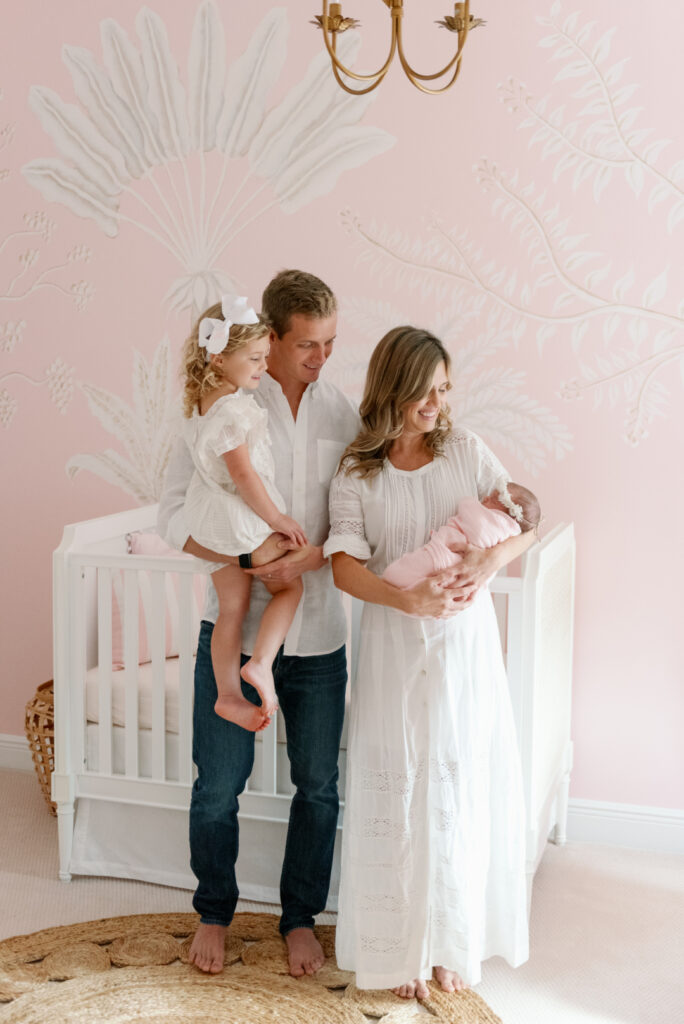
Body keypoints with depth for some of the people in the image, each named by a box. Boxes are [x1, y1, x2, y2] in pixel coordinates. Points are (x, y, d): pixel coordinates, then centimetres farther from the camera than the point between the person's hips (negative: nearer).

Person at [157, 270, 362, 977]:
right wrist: (246, 558, -19)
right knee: (218, 786, 8)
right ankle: (214, 911, 33)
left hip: (318, 633, 3)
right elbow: (174, 513, -6)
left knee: (317, 786, 12)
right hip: (234, 627, -2)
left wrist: (309, 556, -18)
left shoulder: (342, 413, 2)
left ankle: (300, 917, 33)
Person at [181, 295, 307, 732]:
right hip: (243, 518, -8)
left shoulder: (200, 401, 3)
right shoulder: (233, 410, -25)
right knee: (289, 586, 11)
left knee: (232, 607, 14)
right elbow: (243, 474, -25)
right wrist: (278, 519, -17)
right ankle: (261, 664, -4)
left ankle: (228, 695, 18)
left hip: (210, 519, 8)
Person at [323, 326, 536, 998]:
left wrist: (488, 562, -19)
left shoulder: (465, 451, 1)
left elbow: (524, 525, 2)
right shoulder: (357, 472, -3)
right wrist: (406, 598, -29)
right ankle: (401, 946, 22)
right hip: (394, 643, -1)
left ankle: (454, 942, 26)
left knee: (460, 786, 8)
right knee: (398, 787, 5)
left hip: (465, 640, 1)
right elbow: (345, 565, -12)